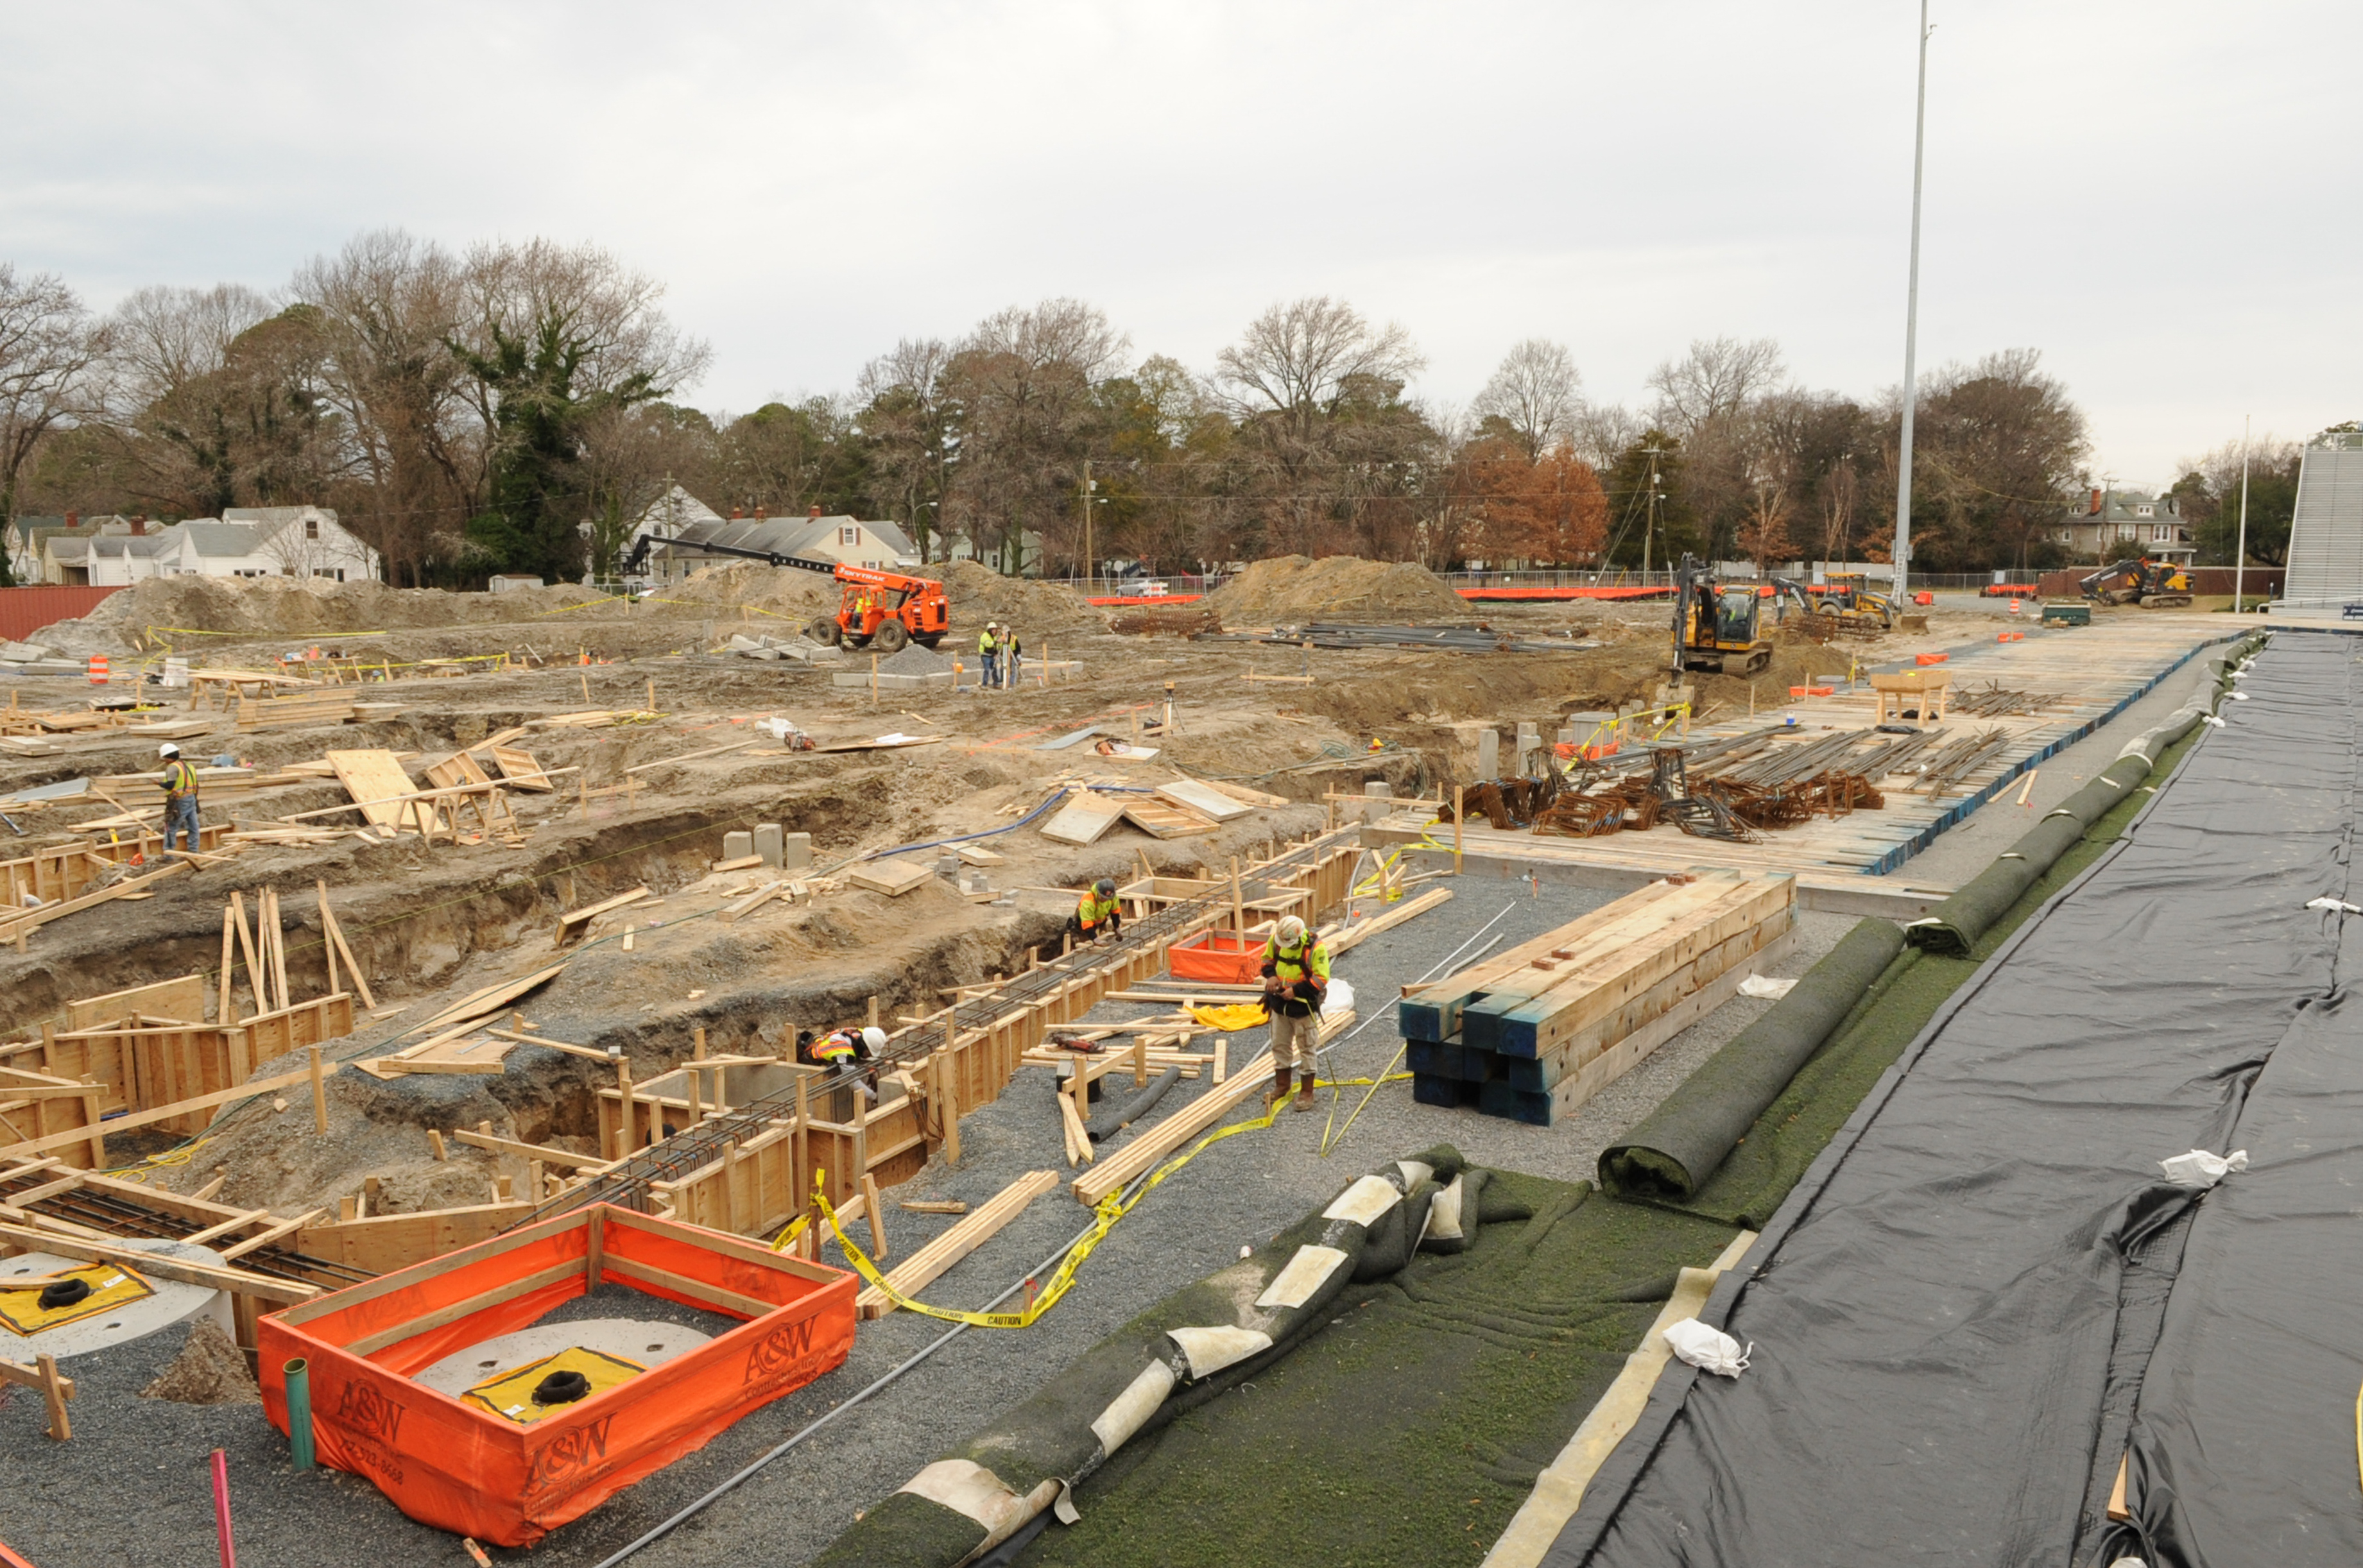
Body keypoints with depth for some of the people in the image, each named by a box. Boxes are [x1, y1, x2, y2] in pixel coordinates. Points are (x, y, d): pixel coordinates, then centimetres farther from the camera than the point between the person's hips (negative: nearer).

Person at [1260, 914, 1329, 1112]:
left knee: (1307, 1049, 6)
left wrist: (1296, 991, -24)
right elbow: (1267, 959, 11)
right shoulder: (1275, 940, -7)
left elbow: (1321, 979, -19)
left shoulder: (1315, 948, -22)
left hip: (1303, 1007, -5)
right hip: (1279, 1005, 5)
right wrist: (1271, 975, -10)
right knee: (1280, 1046, 16)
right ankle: (1281, 1087, 31)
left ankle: (1307, 1092, 16)